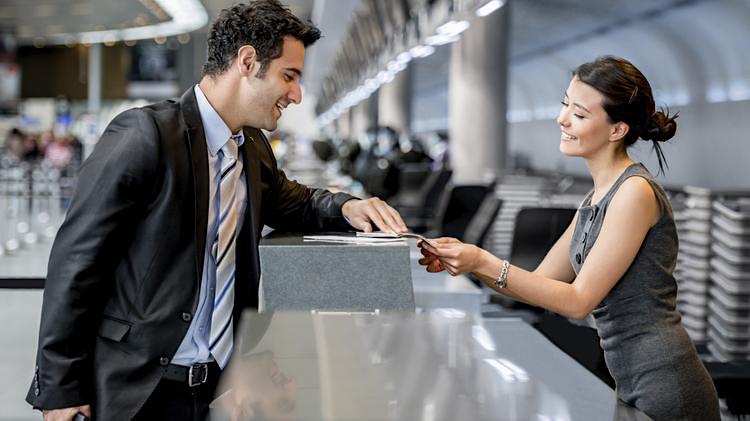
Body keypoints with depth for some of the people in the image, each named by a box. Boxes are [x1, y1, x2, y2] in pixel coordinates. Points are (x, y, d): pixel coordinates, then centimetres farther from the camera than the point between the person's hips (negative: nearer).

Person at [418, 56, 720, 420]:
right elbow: (541, 282, 12)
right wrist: (468, 260, -2)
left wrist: (484, 263, -18)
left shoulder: (635, 192, -16)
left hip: (664, 388, -8)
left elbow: (578, 300, -16)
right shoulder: (596, 199, 12)